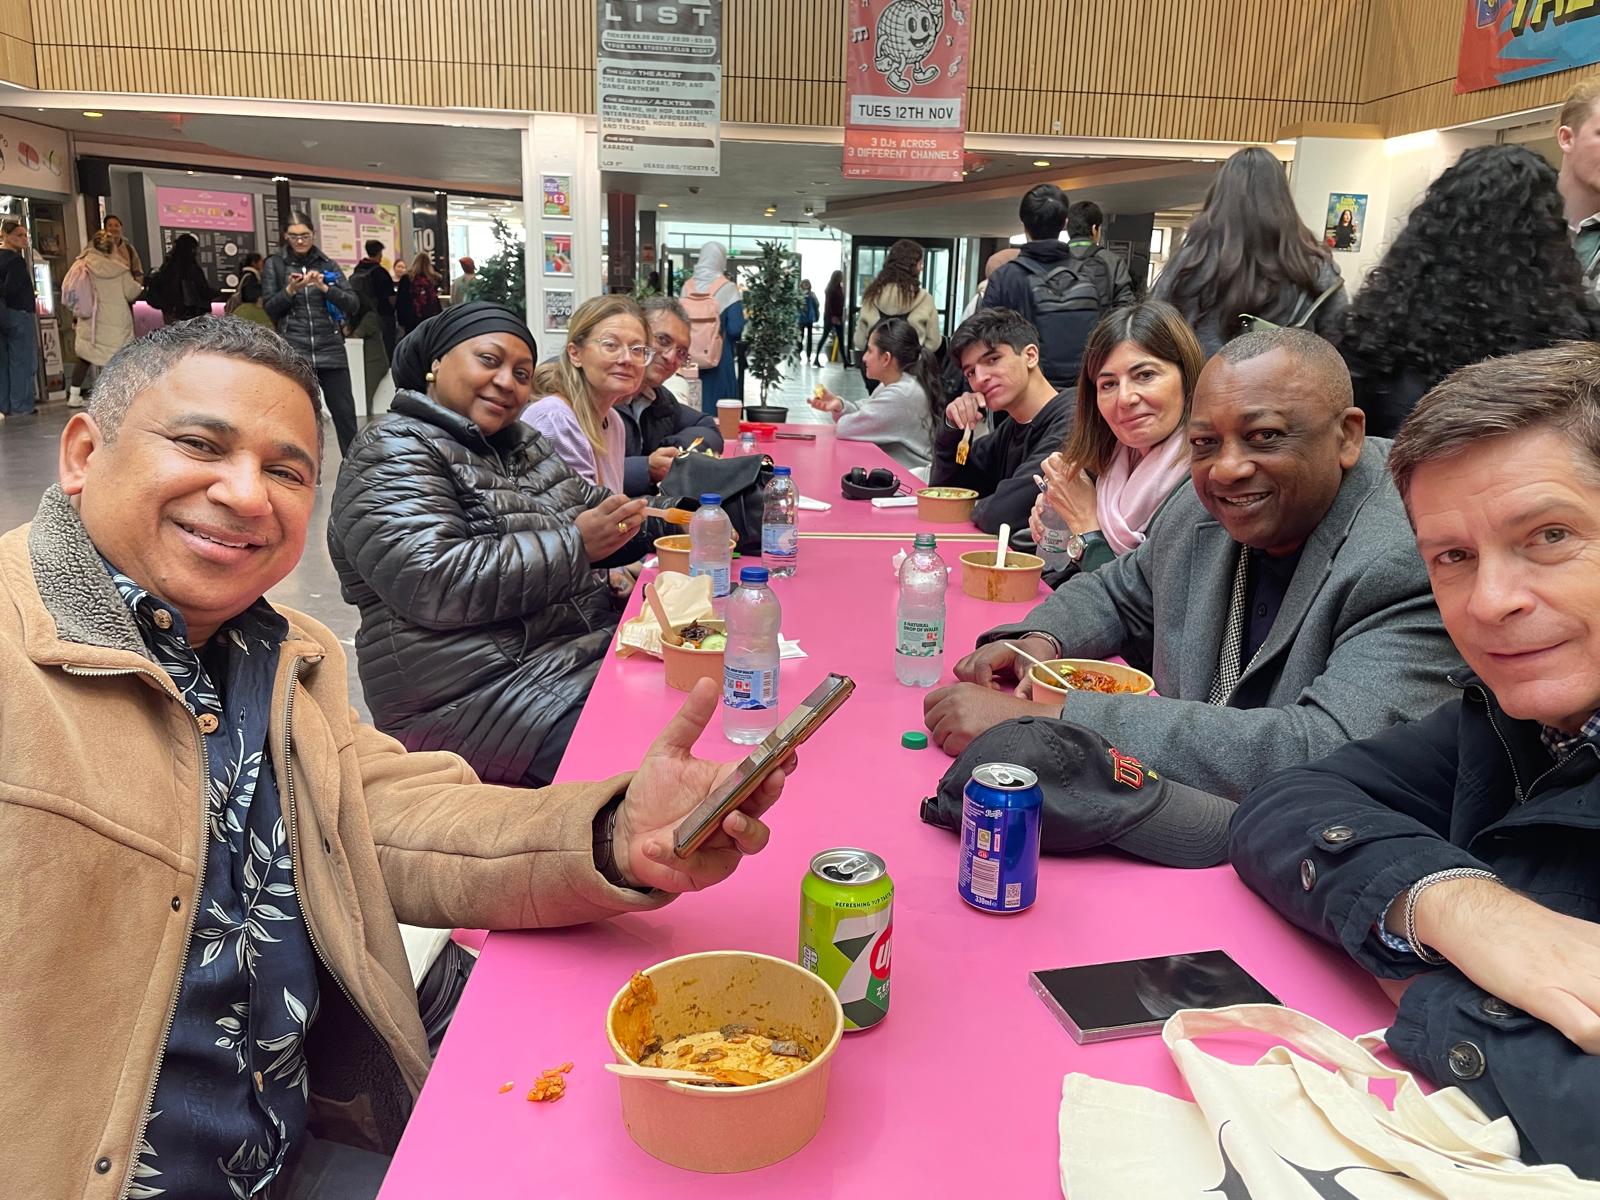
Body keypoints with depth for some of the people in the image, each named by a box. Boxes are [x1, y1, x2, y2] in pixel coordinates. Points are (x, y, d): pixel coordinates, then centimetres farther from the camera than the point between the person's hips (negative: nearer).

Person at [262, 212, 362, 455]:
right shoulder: (274, 265, 8)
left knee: (345, 414, -1)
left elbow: (353, 304, 2)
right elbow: (270, 309, 4)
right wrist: (290, 289, -12)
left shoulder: (328, 265, 10)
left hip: (330, 351, 1)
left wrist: (324, 287, -12)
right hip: (293, 353, -1)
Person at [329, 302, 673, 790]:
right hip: (482, 694, -8)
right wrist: (576, 544, -20)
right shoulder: (391, 453, -8)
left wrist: (644, 523, 2)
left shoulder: (521, 442, 17)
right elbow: (433, 583, -21)